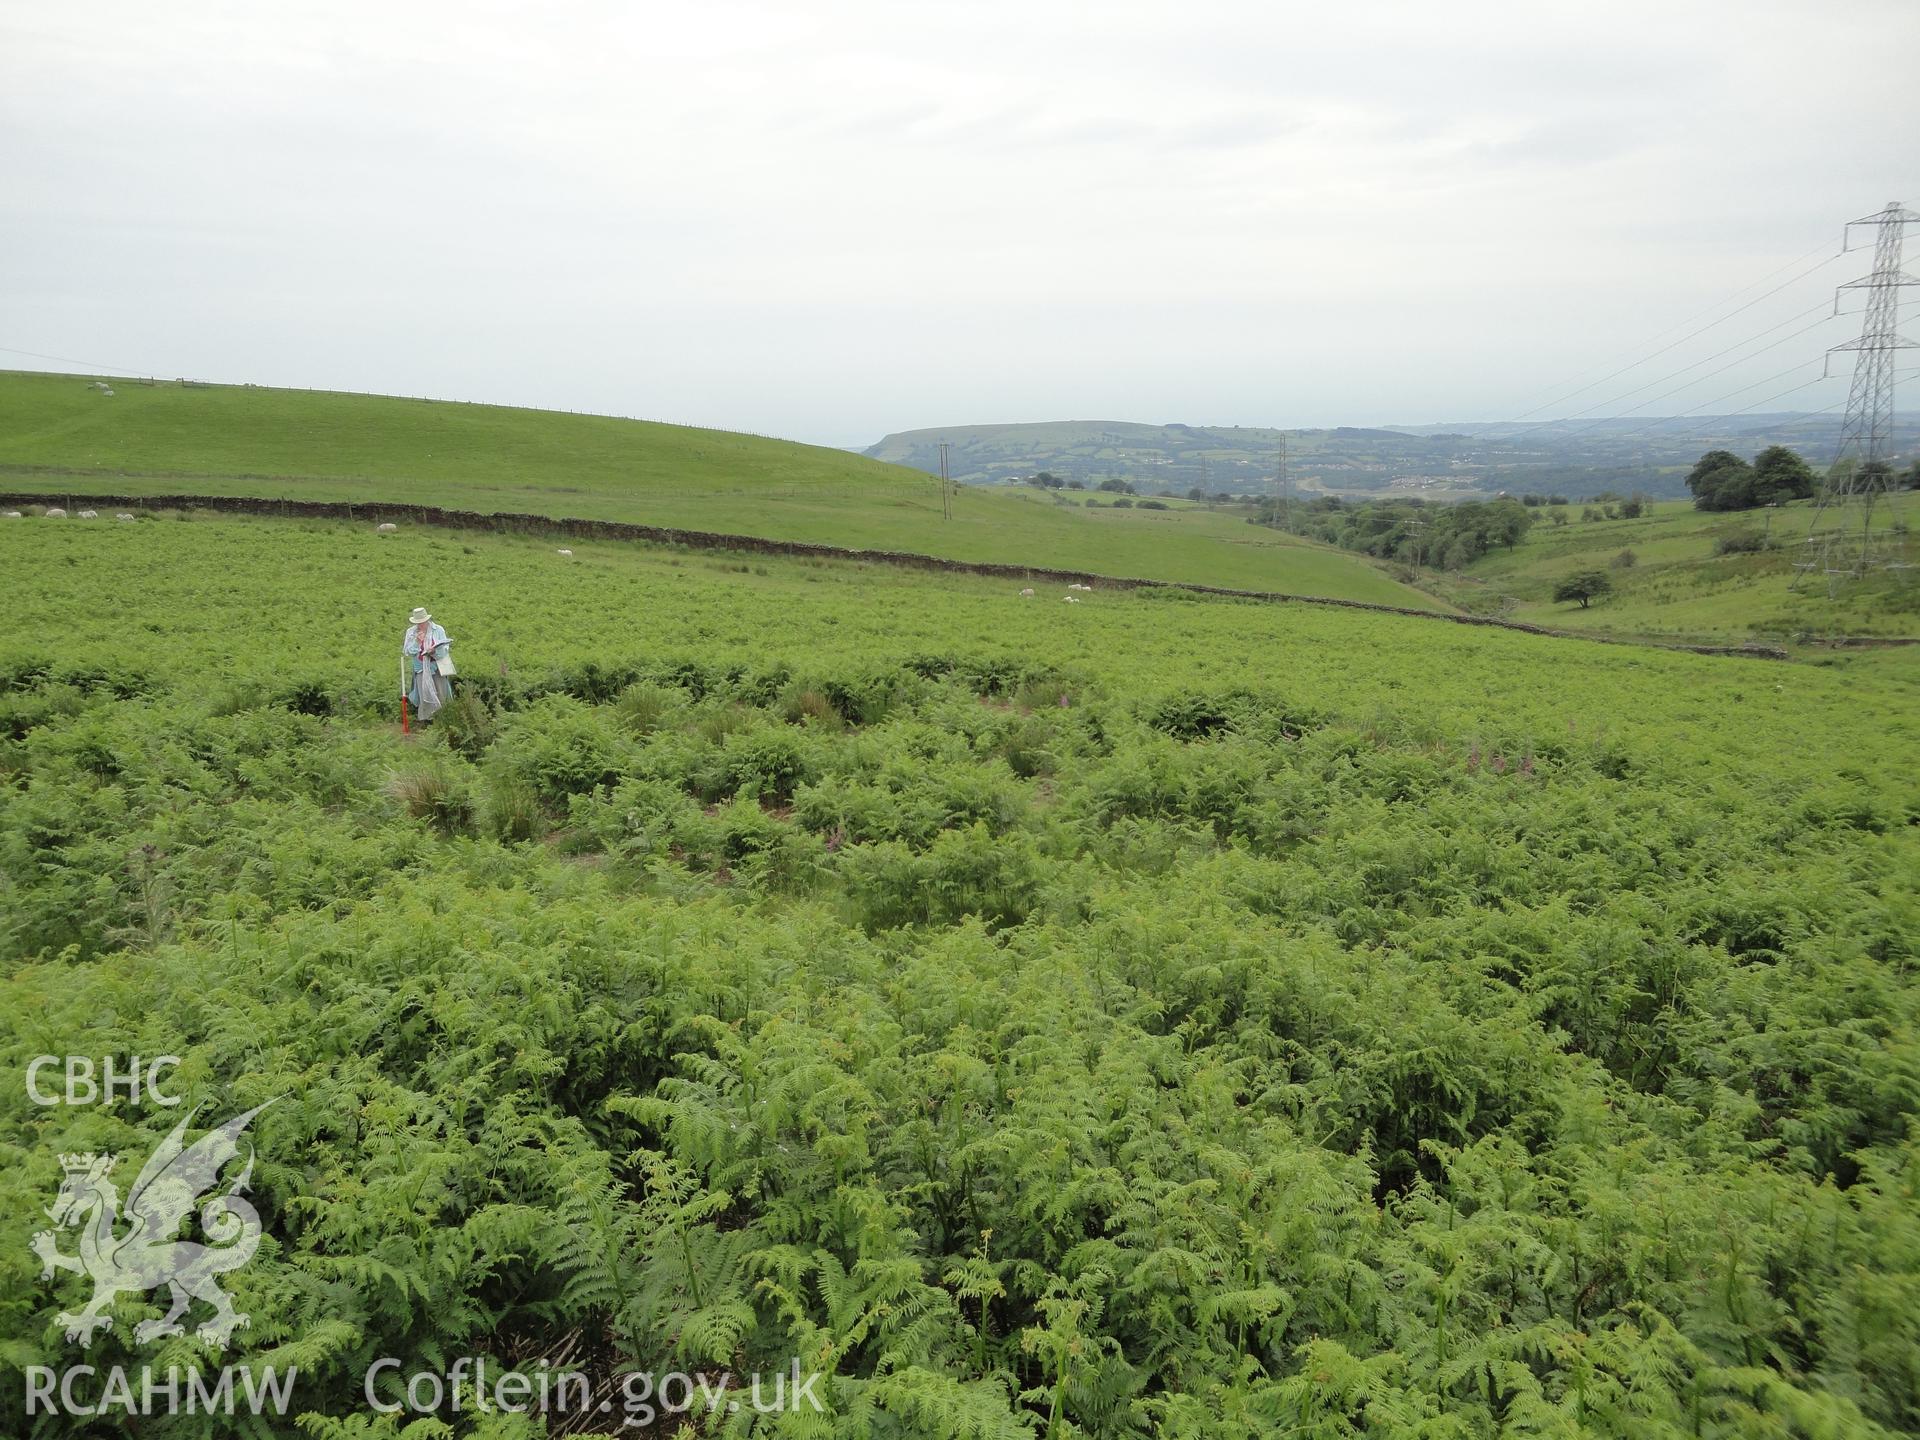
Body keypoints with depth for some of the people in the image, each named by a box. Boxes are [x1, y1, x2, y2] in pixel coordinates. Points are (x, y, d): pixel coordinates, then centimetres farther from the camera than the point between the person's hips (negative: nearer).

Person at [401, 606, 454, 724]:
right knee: (425, 694, -3)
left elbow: (445, 649, -9)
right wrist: (417, 641, -19)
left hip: (437, 666, 0)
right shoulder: (411, 632, -2)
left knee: (441, 695, 8)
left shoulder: (438, 630, -6)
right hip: (421, 668, 0)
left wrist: (434, 651, -29)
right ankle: (424, 718, 14)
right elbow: (407, 652, -4)